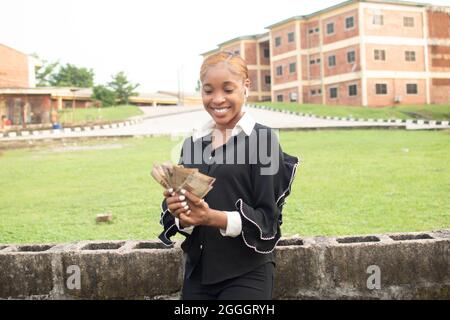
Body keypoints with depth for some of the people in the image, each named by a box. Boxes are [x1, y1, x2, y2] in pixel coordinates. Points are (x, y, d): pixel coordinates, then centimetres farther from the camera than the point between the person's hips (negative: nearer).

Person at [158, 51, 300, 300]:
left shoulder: (262, 139, -8)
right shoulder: (193, 143, 7)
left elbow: (268, 220, -11)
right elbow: (177, 219, 7)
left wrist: (213, 217, -25)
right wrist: (180, 214, -15)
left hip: (246, 276, -4)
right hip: (197, 272, 5)